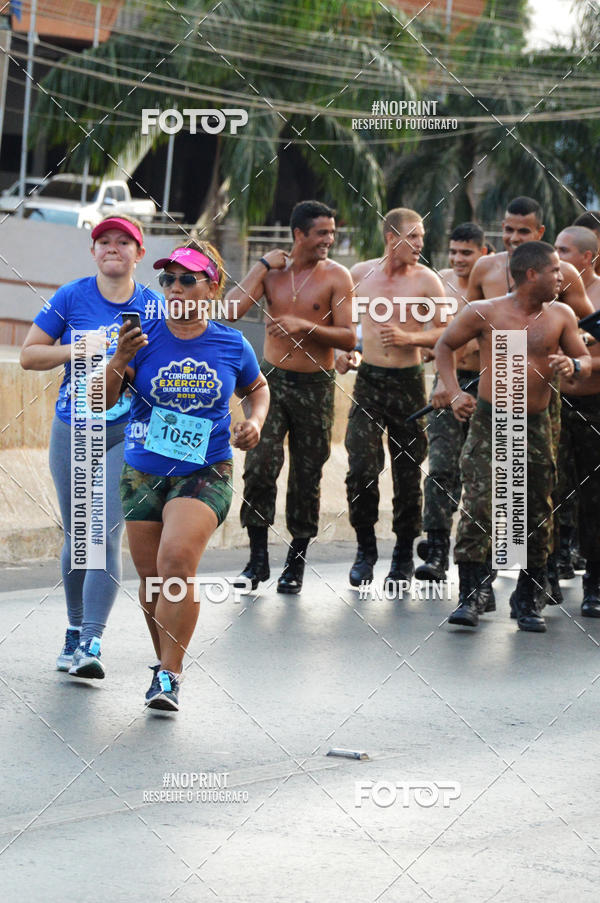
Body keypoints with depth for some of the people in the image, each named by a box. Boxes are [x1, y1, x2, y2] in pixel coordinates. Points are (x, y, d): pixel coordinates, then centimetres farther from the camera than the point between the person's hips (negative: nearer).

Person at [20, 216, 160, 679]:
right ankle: (75, 630, 27)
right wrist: (80, 349, -14)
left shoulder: (153, 307, 0)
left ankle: (91, 643, -16)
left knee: (107, 535, -13)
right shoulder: (71, 297, -2)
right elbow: (29, 354, 0)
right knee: (76, 537, 10)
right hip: (72, 432, 1)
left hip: (128, 435, -1)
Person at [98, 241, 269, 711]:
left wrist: (254, 422, 2)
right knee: (152, 578, 8)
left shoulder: (232, 345, 1)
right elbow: (101, 402, -4)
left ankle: (170, 674, -18)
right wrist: (120, 360, -21)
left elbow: (257, 389, 22)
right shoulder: (145, 335, -2)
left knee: (177, 560, -23)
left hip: (205, 473, -2)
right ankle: (167, 663, 31)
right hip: (143, 473, 2)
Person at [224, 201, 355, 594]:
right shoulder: (272, 271, 3)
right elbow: (232, 310, -10)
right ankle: (258, 558, 0)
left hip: (315, 385, -1)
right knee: (260, 466, -11)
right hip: (273, 379, 1)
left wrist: (304, 325, -23)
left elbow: (348, 338, -9)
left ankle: (297, 562, 18)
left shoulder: (336, 277, -4)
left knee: (307, 476, 5)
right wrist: (263, 265, -9)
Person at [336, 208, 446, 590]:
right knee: (361, 468, -11)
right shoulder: (360, 273, 5)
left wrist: (409, 337, -15)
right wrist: (343, 351, 5)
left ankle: (404, 555, 18)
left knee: (408, 472, 4)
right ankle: (366, 548, 7)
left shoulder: (426, 280, -1)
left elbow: (447, 334, 0)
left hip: (408, 382, -1)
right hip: (368, 378, 1)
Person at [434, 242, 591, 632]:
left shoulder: (561, 316, 3)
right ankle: (470, 598, -10)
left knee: (537, 516, 5)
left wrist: (573, 365, -12)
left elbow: (586, 361, 11)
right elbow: (445, 345, 9)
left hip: (536, 425, 3)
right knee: (478, 507, -13)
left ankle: (530, 603, 16)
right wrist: (453, 390, -1)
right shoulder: (484, 313, -4)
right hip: (489, 421, -3)